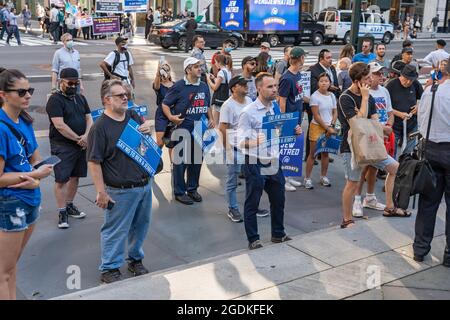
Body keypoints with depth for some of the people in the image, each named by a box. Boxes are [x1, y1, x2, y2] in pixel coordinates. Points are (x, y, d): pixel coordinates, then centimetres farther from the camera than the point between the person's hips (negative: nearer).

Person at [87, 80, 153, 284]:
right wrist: (102, 192, -17)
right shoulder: (100, 127, -14)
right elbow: (94, 162, -15)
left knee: (141, 226, 18)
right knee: (116, 230, 4)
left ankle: (136, 259, 37)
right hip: (121, 191, -7)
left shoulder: (134, 117, 7)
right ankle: (109, 269, 20)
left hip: (145, 184, 7)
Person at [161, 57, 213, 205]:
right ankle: (179, 192, 12)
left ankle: (192, 189, 28)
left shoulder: (204, 86, 11)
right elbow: (165, 104, -5)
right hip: (183, 129, -6)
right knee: (181, 161, 1)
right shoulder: (179, 86, -7)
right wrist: (171, 117, -20)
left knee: (197, 160, 13)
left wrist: (211, 119, 9)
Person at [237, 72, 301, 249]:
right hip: (255, 164, -6)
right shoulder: (248, 112, -14)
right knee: (252, 203, 6)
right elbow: (240, 142, -18)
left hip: (274, 162, 6)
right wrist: (255, 142, -36)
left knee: (278, 200, 17)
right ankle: (253, 239, 21)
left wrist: (294, 132, -3)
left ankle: (278, 234, 36)